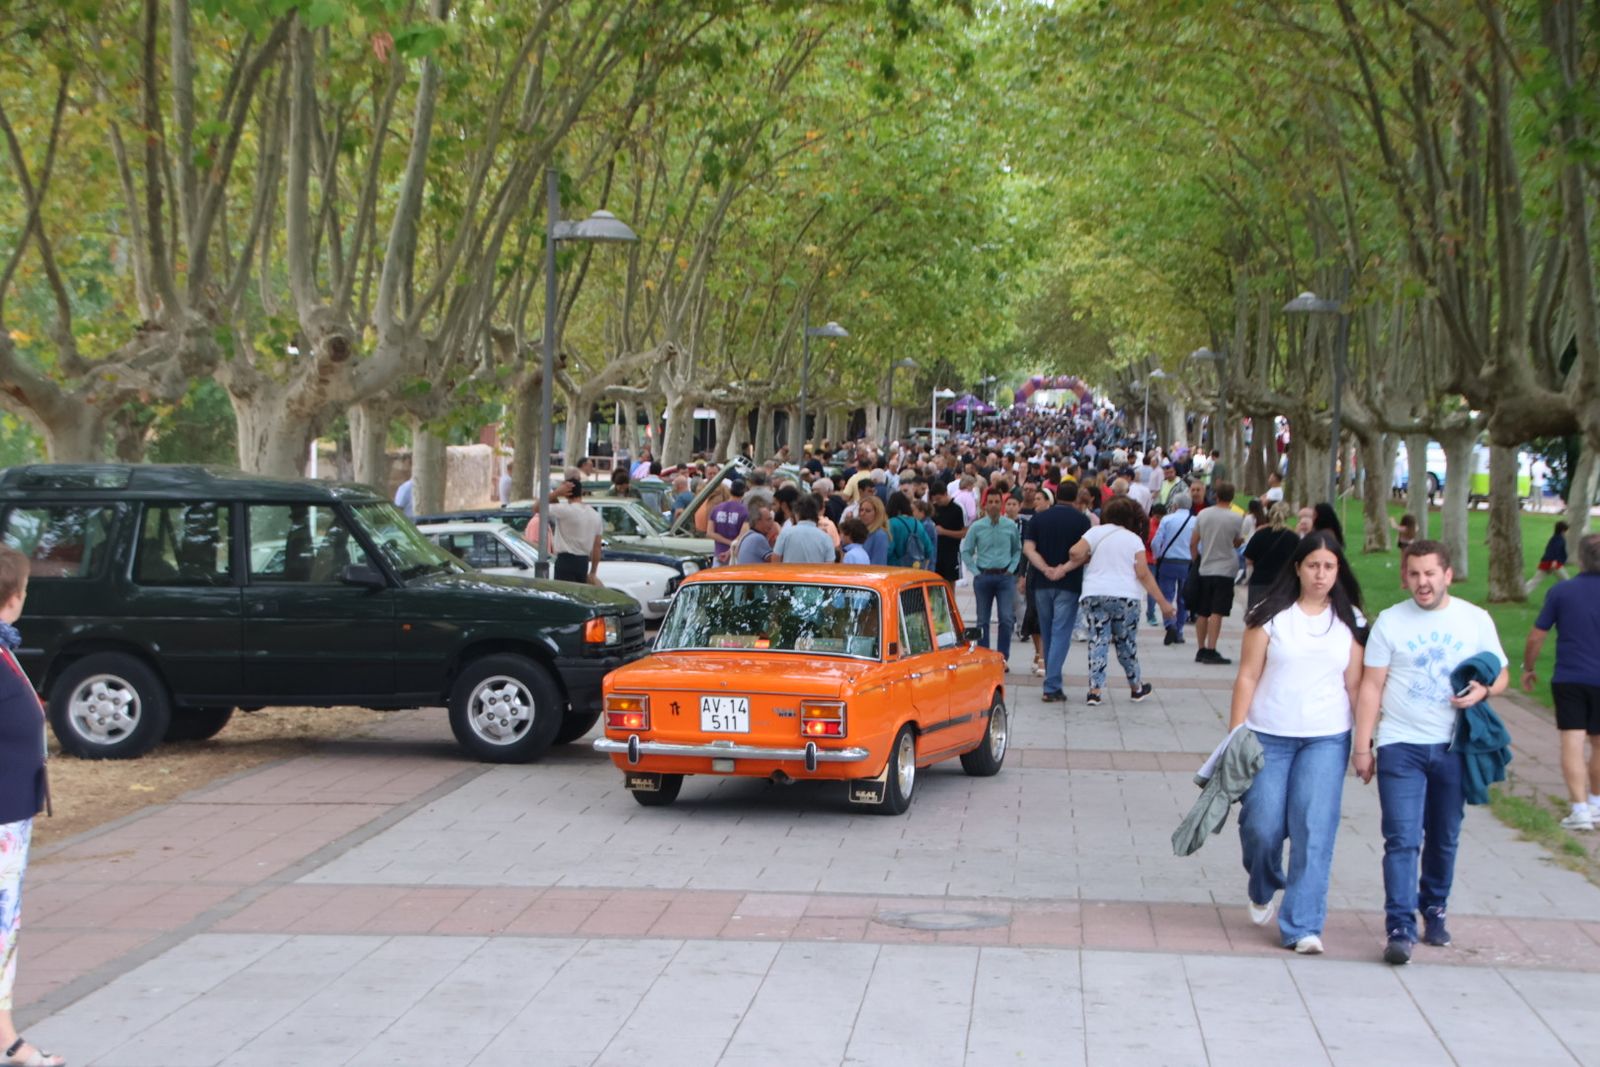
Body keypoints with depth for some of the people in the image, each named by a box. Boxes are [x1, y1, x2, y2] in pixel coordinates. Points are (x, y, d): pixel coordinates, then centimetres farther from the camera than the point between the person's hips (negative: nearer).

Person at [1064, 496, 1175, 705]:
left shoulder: (1096, 532, 5)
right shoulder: (1134, 539, 4)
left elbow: (1075, 552, -8)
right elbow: (1143, 574, -2)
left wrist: (1083, 561, 16)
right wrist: (1163, 603, 0)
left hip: (1094, 595, 0)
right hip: (1125, 596, 0)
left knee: (1097, 641, 1)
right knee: (1127, 643, 12)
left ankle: (1095, 690, -8)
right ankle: (1136, 687, 26)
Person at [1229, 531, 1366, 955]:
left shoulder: (1350, 621, 6)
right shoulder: (1270, 614, -1)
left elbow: (1355, 685, 7)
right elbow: (1247, 677, -1)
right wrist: (1236, 736, -4)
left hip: (1327, 739, 1)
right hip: (1268, 736, -1)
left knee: (1314, 832, -7)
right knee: (1261, 826, -1)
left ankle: (1302, 927, -1)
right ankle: (1261, 891, 32)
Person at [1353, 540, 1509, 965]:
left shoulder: (1476, 620, 5)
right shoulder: (1390, 622, 1)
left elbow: (1501, 675, 10)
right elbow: (1371, 686, 1)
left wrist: (1483, 690, -14)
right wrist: (1362, 745, -4)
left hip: (1452, 747, 2)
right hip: (1401, 744, -2)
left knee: (1444, 838, 13)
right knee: (1402, 839, -11)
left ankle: (1434, 910, 32)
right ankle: (1400, 928, -13)